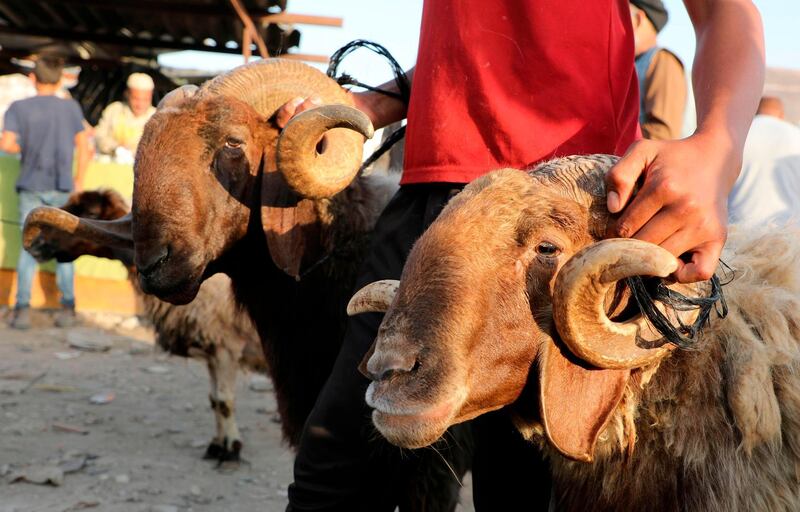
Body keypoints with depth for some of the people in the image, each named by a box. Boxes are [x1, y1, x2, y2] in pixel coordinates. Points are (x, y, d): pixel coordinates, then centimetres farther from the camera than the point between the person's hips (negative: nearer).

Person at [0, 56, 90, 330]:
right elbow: (83, 146, -2)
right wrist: (79, 181, 7)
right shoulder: (71, 107, 0)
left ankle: (23, 308, -5)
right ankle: (67, 307, 8)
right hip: (62, 187, 0)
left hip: (31, 187, 0)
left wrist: (24, 149, 8)